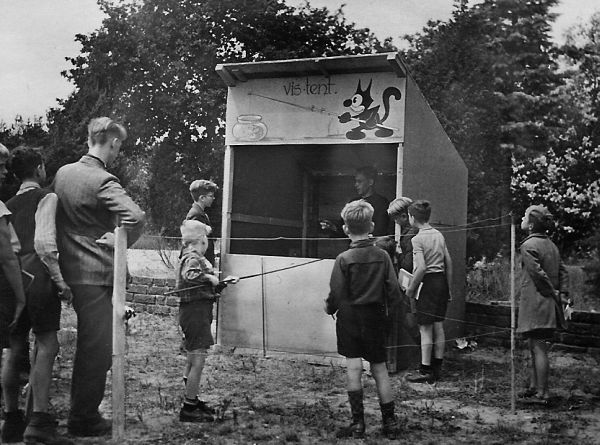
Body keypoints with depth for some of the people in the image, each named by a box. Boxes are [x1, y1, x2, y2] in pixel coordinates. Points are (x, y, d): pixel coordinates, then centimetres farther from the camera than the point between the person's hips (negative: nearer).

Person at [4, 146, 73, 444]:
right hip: (38, 276, -7)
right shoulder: (46, 197, -3)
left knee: (16, 349, 11)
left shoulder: (8, 204, 18)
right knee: (47, 346, -7)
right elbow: (44, 243, -15)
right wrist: (60, 280, -12)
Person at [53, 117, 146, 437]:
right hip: (97, 274, -9)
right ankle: (84, 419, 9)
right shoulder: (102, 181, -17)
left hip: (71, 272, 9)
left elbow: (57, 216, 21)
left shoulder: (63, 172, 9)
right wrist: (122, 242, -14)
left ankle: (80, 412, 32)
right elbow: (135, 216, -31)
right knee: (98, 349, 1)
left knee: (87, 346, 21)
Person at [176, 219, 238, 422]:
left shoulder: (195, 257, 17)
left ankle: (193, 400, 32)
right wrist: (210, 278, -24)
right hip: (196, 312, -11)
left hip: (197, 312, 11)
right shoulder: (192, 258, -14)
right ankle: (188, 409, -5)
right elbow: (190, 275, -36)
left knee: (192, 359, 19)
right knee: (198, 360, -9)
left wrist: (222, 282, 29)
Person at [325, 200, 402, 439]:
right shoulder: (383, 256, -4)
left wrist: (328, 307, 10)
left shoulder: (344, 259, -12)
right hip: (376, 318, 3)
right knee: (379, 369, 11)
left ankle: (358, 422, 0)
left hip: (350, 317, -3)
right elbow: (394, 292, -2)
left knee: (353, 367, 0)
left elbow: (336, 294, -11)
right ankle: (389, 422, 15)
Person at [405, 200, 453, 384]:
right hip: (441, 281, 8)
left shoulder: (417, 239, -13)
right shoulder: (439, 235, 10)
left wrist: (411, 288, -11)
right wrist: (449, 288, 18)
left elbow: (422, 267, -21)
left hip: (427, 283, -8)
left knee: (425, 328, -2)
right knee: (438, 326, 13)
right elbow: (449, 262, 12)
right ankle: (437, 368, 20)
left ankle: (425, 371, 1)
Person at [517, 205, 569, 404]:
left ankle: (542, 394, -2)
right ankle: (534, 387, 26)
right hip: (549, 305, 9)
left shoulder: (528, 245, -13)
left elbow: (538, 273, -19)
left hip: (535, 304, -9)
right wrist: (562, 294, 4)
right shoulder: (551, 245, 14)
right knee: (535, 347, 18)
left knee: (539, 349, -6)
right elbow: (563, 271, 12)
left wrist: (554, 293, -8)